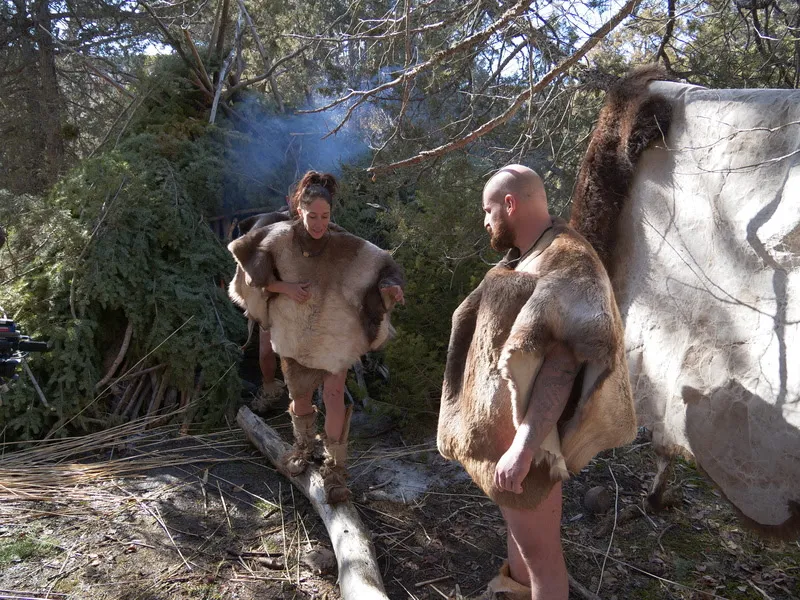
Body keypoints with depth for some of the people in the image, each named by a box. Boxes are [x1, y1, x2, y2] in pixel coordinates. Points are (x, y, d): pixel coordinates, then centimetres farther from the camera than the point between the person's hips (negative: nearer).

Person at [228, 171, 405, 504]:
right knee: (300, 395, 17)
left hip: (334, 334, -2)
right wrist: (285, 287, -20)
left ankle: (334, 467, 9)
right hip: (293, 333, 2)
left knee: (334, 396, -7)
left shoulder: (345, 245, -17)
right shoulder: (280, 239, -13)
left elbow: (379, 265, -14)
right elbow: (256, 274, -6)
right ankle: (303, 445, 45)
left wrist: (391, 287, -35)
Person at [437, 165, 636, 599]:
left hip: (522, 436, -10)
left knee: (540, 549, 4)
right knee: (517, 520, 28)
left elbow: (563, 365, -30)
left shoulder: (567, 264, -22)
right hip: (502, 424, 10)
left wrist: (524, 446, -34)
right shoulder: (522, 259, 9)